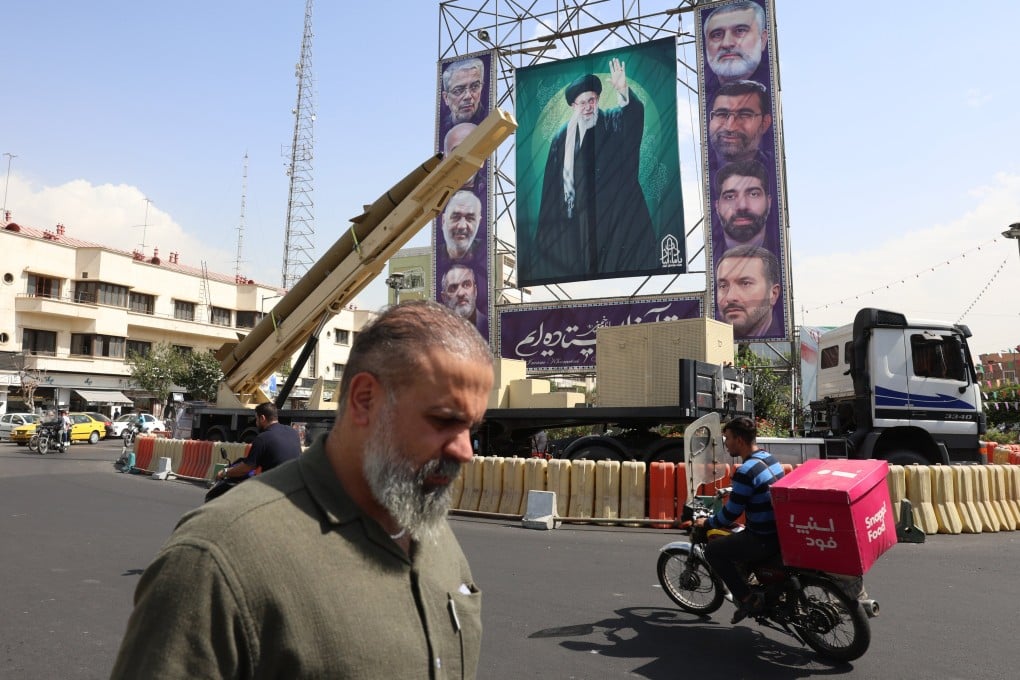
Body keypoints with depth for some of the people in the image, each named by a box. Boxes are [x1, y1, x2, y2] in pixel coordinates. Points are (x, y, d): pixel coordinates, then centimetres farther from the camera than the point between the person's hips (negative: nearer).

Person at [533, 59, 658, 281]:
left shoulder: (612, 123, 3)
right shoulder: (562, 137, 7)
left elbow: (635, 113, -19)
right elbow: (551, 186, 7)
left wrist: (623, 90, -40)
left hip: (618, 211, -1)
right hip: (579, 218, 1)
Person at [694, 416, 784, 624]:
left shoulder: (745, 471, -22)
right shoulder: (769, 458, 5)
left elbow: (731, 514, -17)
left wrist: (707, 523, -1)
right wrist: (732, 493, 30)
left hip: (765, 540, -9)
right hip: (781, 531, 9)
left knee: (713, 550, 2)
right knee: (736, 538, 29)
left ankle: (748, 599, 2)